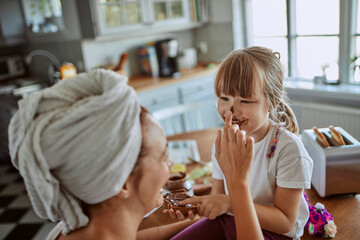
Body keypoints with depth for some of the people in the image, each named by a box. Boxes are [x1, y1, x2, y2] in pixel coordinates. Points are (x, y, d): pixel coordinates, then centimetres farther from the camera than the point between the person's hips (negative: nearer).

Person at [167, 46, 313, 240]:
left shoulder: (288, 148, -22)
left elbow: (285, 222, -19)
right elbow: (218, 196, 5)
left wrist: (231, 203, -31)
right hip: (228, 221, 5)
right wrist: (196, 206, -18)